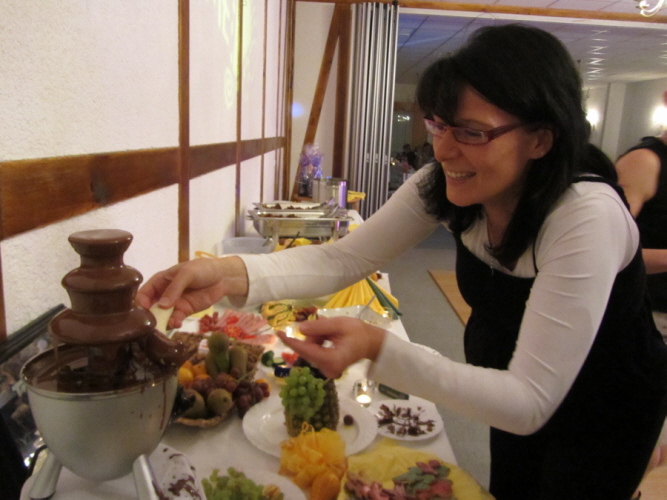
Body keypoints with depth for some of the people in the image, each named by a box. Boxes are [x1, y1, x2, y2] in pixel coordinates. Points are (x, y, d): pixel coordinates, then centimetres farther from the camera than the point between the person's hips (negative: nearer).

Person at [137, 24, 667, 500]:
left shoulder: (587, 217, -36)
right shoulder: (444, 185, -18)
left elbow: (530, 403, -36)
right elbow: (343, 258, -22)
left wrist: (379, 349, -49)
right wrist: (228, 274, -39)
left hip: (609, 409, -4)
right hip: (517, 388, 5)